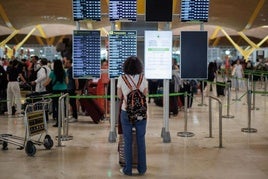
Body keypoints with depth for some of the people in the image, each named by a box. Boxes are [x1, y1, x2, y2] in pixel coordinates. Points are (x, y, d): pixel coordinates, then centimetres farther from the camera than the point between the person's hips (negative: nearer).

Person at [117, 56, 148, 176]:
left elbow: (119, 96, 1)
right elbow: (145, 95, 2)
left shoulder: (121, 79, -8)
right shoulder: (143, 79, -6)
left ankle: (128, 169, 15)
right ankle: (142, 168, 19)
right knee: (141, 141, 11)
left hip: (126, 113, -1)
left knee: (127, 142, 8)